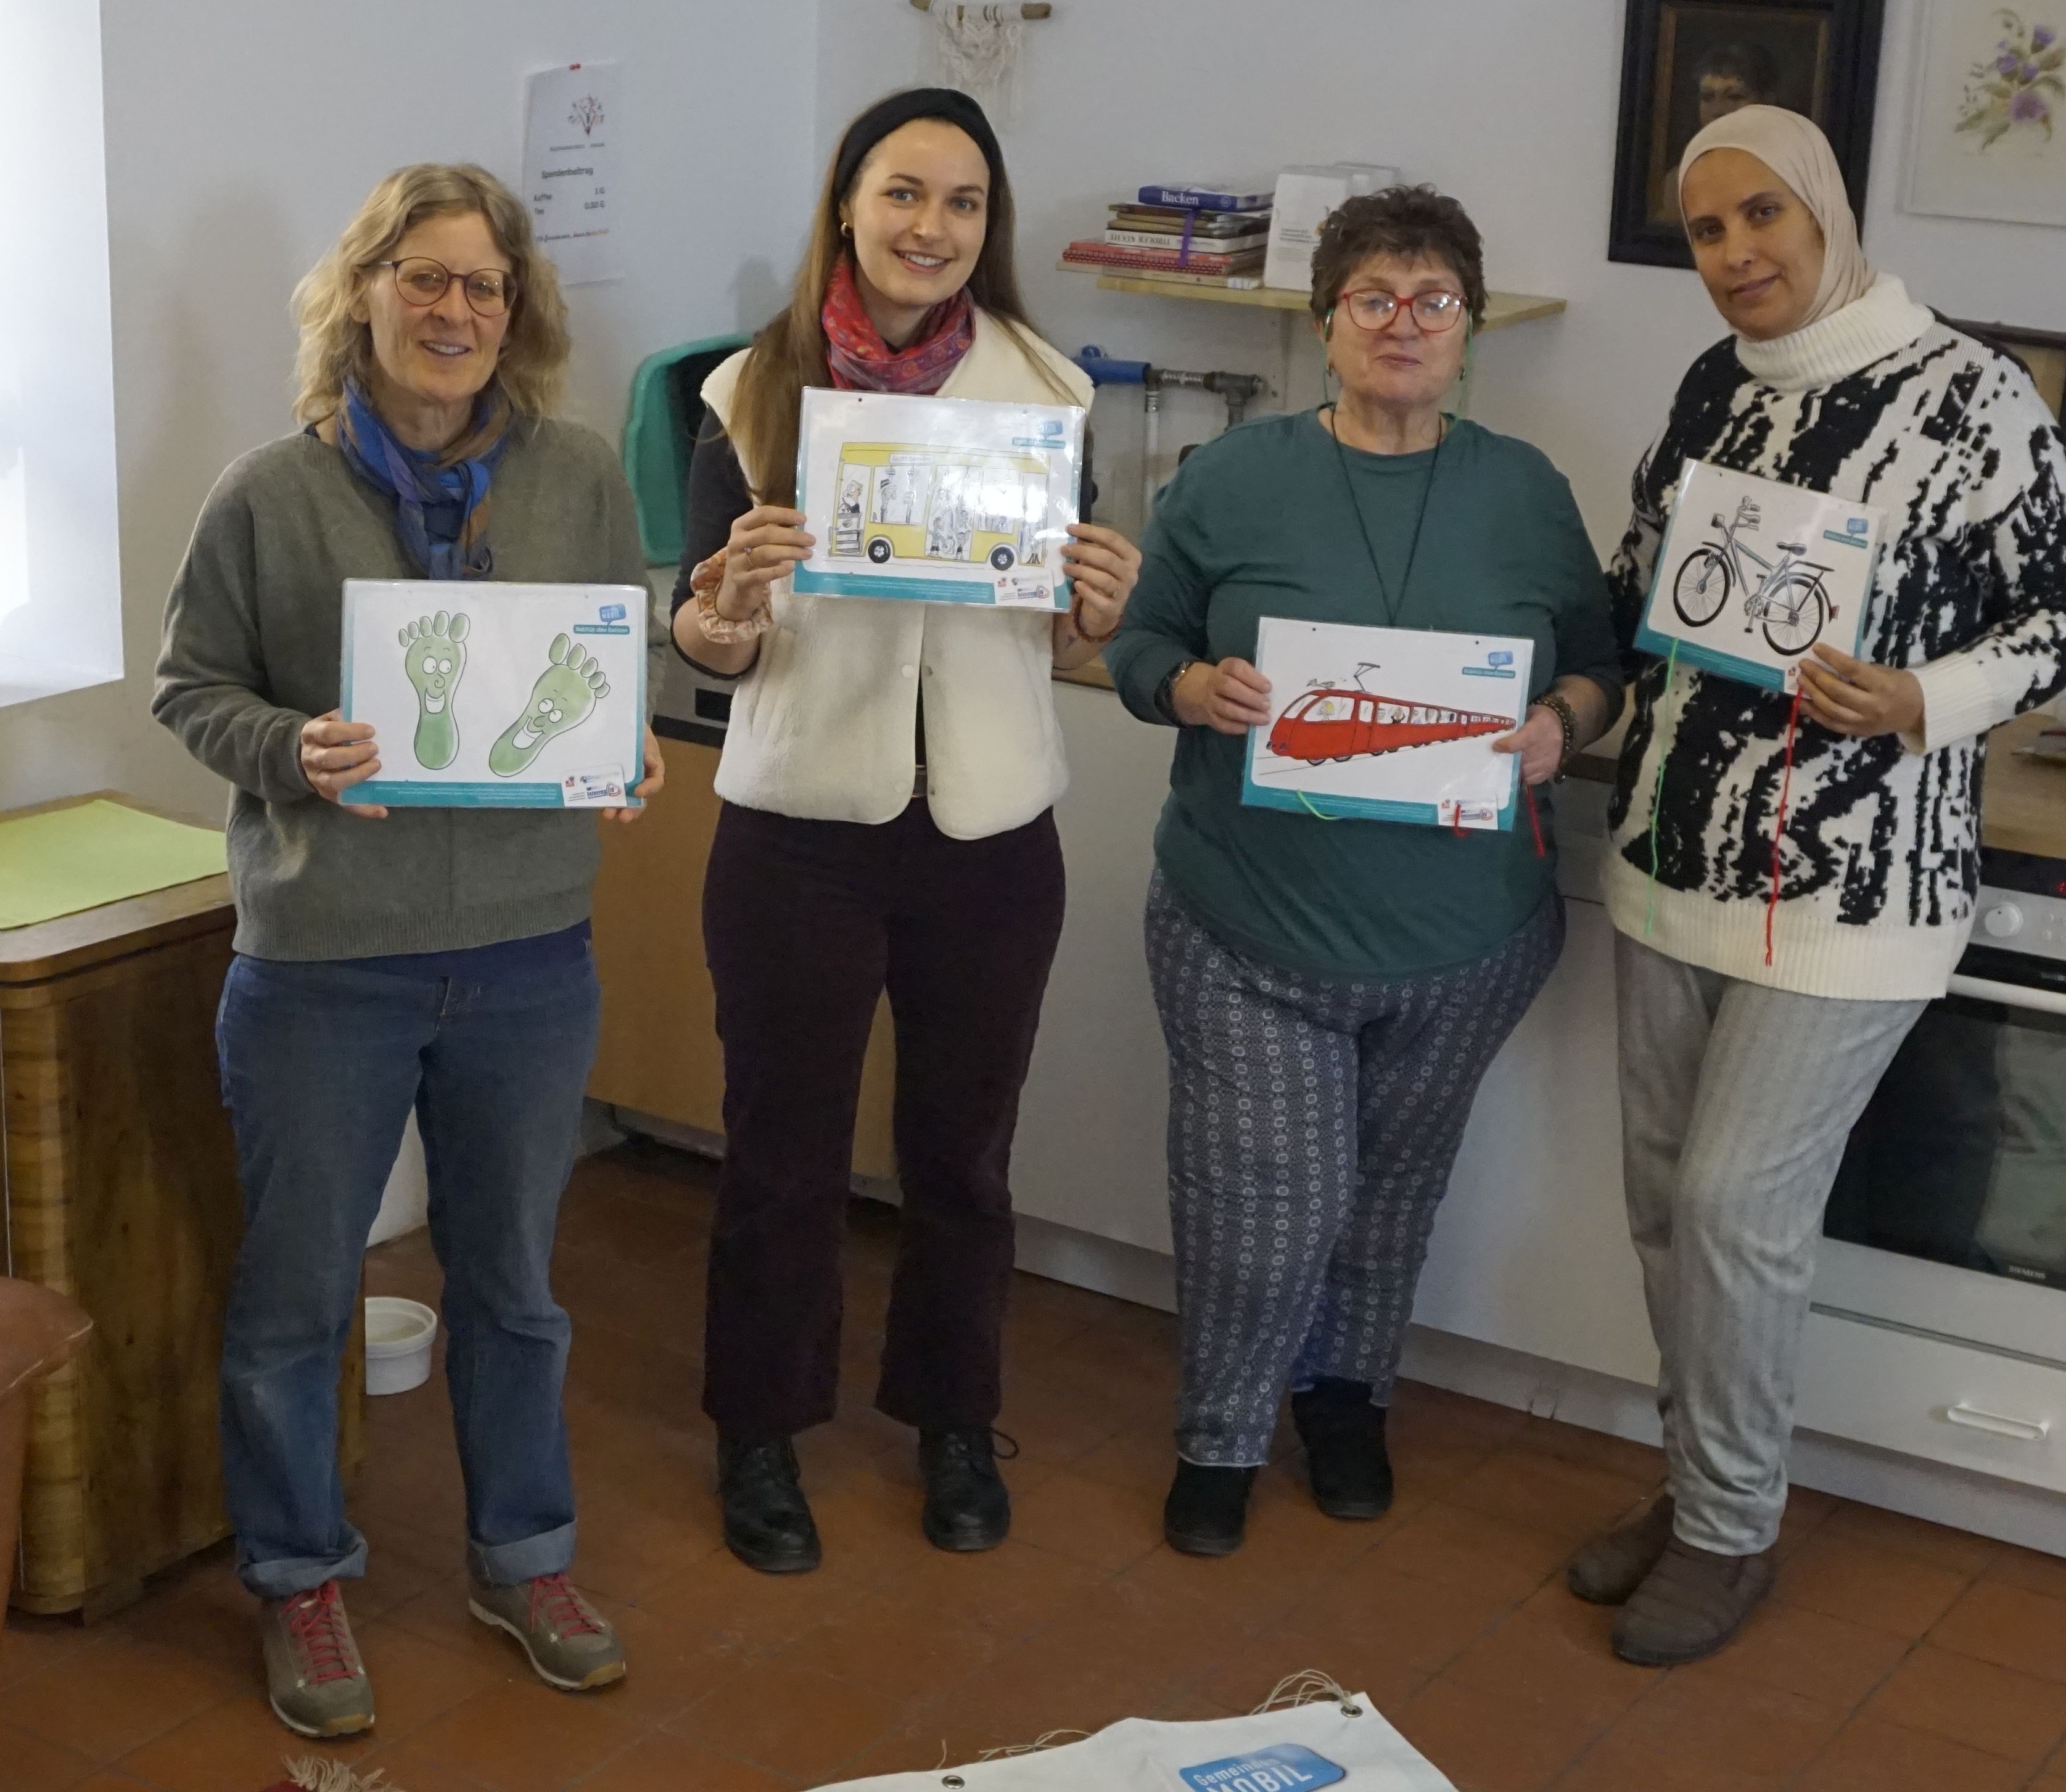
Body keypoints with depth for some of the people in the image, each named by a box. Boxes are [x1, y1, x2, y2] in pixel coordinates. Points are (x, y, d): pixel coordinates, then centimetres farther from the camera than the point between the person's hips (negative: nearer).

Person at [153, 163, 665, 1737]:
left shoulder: (582, 480, 0)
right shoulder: (272, 495, -7)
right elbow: (191, 688, 0)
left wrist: (627, 753, -12)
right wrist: (295, 753, -19)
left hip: (528, 954, 2)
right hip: (322, 958, -2)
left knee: (513, 1278, 17)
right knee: (297, 1287, 10)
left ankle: (524, 1557, 36)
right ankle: (300, 1578, 30)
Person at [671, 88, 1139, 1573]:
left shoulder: (1047, 390, 0)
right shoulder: (755, 392, -4)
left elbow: (1070, 638, 7)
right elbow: (705, 642, -1)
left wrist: (1102, 607, -16)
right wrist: (733, 598, -23)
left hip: (991, 833, 2)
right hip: (800, 826, -1)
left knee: (965, 1150, 15)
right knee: (785, 1153, 9)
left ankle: (955, 1423, 35)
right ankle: (762, 1436, 28)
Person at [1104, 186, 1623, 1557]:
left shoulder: (1527, 493, 2)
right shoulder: (1234, 478, -3)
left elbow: (1601, 667, 8)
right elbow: (1139, 647, 2)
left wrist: (1561, 726, -14)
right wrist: (1199, 687, -20)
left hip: (1465, 939, 2)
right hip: (1251, 928, -2)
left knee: (1394, 1185, 17)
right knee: (1267, 1199, -3)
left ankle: (1347, 1392, 41)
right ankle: (1223, 1434, 22)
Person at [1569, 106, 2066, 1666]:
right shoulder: (1716, 389, 7)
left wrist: (1921, 704, -22)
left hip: (1852, 884, -6)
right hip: (1676, 858, 6)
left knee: (1738, 1202, -4)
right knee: (1667, 1193, 12)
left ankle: (1735, 1533, 16)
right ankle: (1702, 1489, 31)